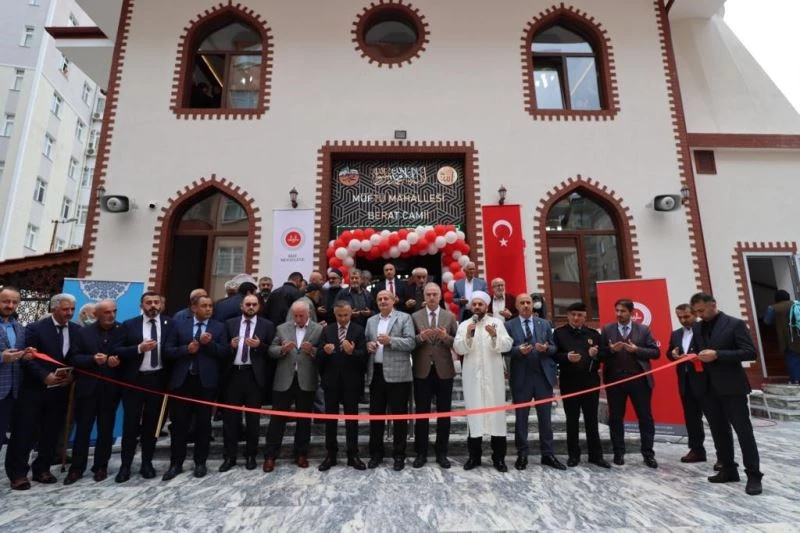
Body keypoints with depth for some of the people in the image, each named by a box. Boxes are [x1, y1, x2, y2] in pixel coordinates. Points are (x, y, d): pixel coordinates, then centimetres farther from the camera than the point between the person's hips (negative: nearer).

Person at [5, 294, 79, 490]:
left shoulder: (77, 330, 3)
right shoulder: (35, 328, -8)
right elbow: (28, 358, -11)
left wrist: (72, 375, -11)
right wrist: (45, 377, -21)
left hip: (61, 390, 4)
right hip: (34, 389, -3)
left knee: (51, 433, 11)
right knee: (24, 432, 3)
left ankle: (42, 469, 25)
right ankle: (18, 473, 17)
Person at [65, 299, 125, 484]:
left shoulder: (123, 331, -2)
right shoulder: (84, 332, 2)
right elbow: (73, 358, -1)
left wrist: (119, 361, -22)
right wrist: (92, 359, -19)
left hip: (110, 388, -1)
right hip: (87, 387, 1)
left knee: (106, 429, 10)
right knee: (82, 428, 8)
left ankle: (101, 466, 22)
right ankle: (76, 468, 22)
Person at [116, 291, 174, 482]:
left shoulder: (170, 324, -1)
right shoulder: (129, 325, 0)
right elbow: (119, 351, -5)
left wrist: (170, 379, -10)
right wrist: (139, 348, -22)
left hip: (157, 380, 0)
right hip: (134, 380, 0)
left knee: (151, 424, 11)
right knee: (130, 424, 7)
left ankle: (147, 463, 24)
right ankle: (125, 465, 21)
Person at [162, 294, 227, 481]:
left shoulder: (219, 327, 4)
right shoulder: (180, 326, 6)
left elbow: (224, 352, -3)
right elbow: (168, 351, 2)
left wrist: (210, 343, -18)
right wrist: (186, 349, -14)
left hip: (206, 381, -1)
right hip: (182, 380, 1)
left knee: (203, 423, 8)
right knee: (179, 423, 7)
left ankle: (200, 463, 21)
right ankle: (176, 463, 21)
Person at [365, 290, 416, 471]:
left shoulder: (404, 318, -1)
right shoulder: (371, 321, 15)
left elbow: (410, 342, -9)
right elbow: (366, 341, 16)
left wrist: (390, 340, -20)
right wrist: (368, 345, -6)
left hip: (397, 374, -4)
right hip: (376, 373, 5)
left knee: (399, 415, 4)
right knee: (375, 414, 12)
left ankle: (399, 455, 18)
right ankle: (376, 453, 26)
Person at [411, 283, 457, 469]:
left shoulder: (450, 317, 4)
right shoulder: (415, 317, 2)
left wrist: (446, 337, -19)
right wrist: (420, 337, -21)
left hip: (444, 371, 1)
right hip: (422, 371, 0)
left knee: (443, 414, 9)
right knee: (421, 413, 7)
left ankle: (441, 453, 23)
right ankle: (421, 453, 21)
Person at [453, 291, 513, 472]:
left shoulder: (496, 322, 5)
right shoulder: (464, 325, 7)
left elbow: (507, 345, -5)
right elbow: (459, 349, -3)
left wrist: (494, 336, -21)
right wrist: (468, 335, -18)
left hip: (493, 375, 0)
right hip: (472, 375, 1)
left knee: (496, 412, 1)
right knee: (474, 412, 4)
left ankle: (498, 457, 13)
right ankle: (474, 456, 16)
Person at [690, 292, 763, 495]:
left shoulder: (735, 324, -6)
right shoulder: (697, 328, 11)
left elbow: (750, 352, -12)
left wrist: (717, 355, -20)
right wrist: (696, 358, -3)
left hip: (732, 387, -5)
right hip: (708, 389, 6)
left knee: (743, 431, 2)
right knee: (719, 432, 12)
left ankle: (753, 475, 11)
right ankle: (728, 470, 23)